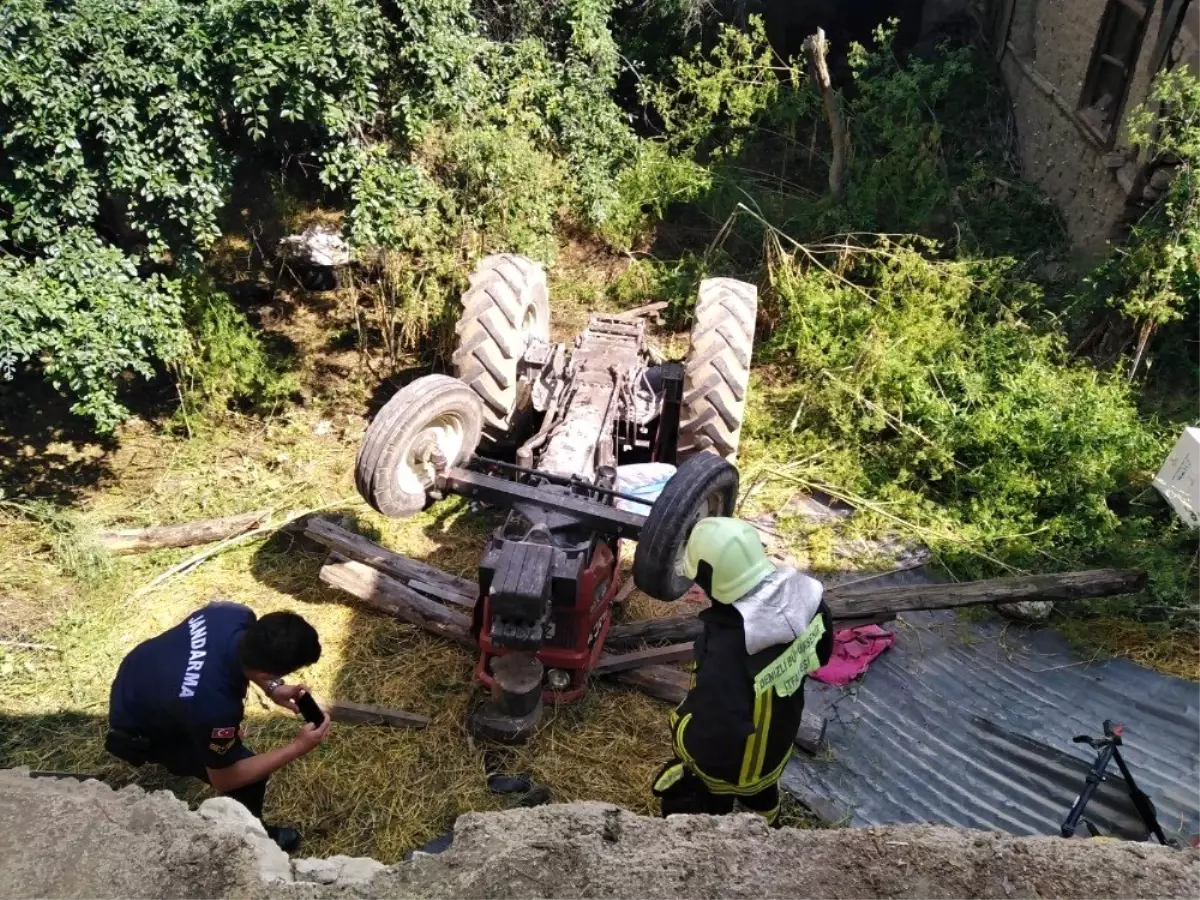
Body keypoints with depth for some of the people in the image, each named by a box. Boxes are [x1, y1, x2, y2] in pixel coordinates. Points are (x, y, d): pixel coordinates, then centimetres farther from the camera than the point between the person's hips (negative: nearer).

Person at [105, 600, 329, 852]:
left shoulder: (234, 615, -28)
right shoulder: (214, 707, -43)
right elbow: (223, 779, -22)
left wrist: (272, 688, -12)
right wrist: (297, 748, -22)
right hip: (138, 729, -6)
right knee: (251, 780, -5)